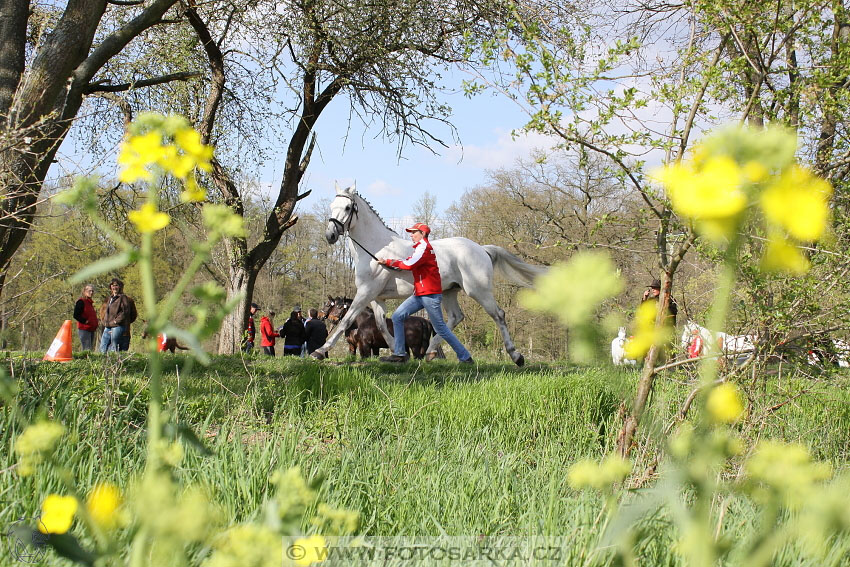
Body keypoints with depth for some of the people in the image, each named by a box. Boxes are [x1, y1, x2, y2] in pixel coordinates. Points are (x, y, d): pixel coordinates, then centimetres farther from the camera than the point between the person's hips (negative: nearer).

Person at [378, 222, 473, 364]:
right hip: (419, 294, 10)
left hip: (430, 295, -10)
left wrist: (389, 262, -12)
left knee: (440, 328, -5)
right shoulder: (420, 247, 22)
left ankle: (465, 357, 4)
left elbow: (410, 264, -24)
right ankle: (399, 354, 2)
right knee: (398, 317, 2)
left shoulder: (424, 247, -12)